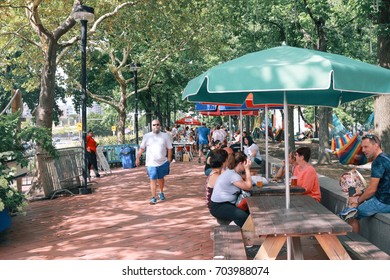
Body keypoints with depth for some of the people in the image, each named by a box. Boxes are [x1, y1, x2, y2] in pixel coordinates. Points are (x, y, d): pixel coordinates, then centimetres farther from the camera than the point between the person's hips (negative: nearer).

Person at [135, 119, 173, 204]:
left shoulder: (165, 136, 2)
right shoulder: (147, 136, 1)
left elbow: (169, 149, 5)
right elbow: (142, 148, 7)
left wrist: (169, 160, 1)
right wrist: (137, 158, 4)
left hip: (163, 162, 1)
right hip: (151, 163, -1)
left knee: (161, 178, 15)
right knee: (153, 180, -2)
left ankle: (161, 193, 39)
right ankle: (154, 198, 4)